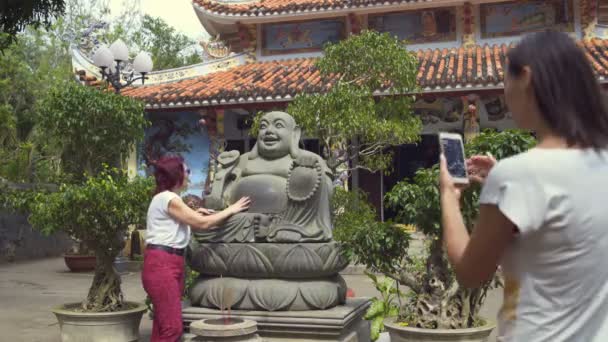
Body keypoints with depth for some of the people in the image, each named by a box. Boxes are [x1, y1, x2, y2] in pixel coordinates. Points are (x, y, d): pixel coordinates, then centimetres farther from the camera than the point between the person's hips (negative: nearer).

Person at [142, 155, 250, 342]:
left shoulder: (166, 198, 18)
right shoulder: (169, 199, -14)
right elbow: (203, 223, -14)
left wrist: (193, 213, 17)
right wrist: (231, 209, -3)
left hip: (170, 263, 10)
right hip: (161, 264, -10)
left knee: (164, 327, 9)